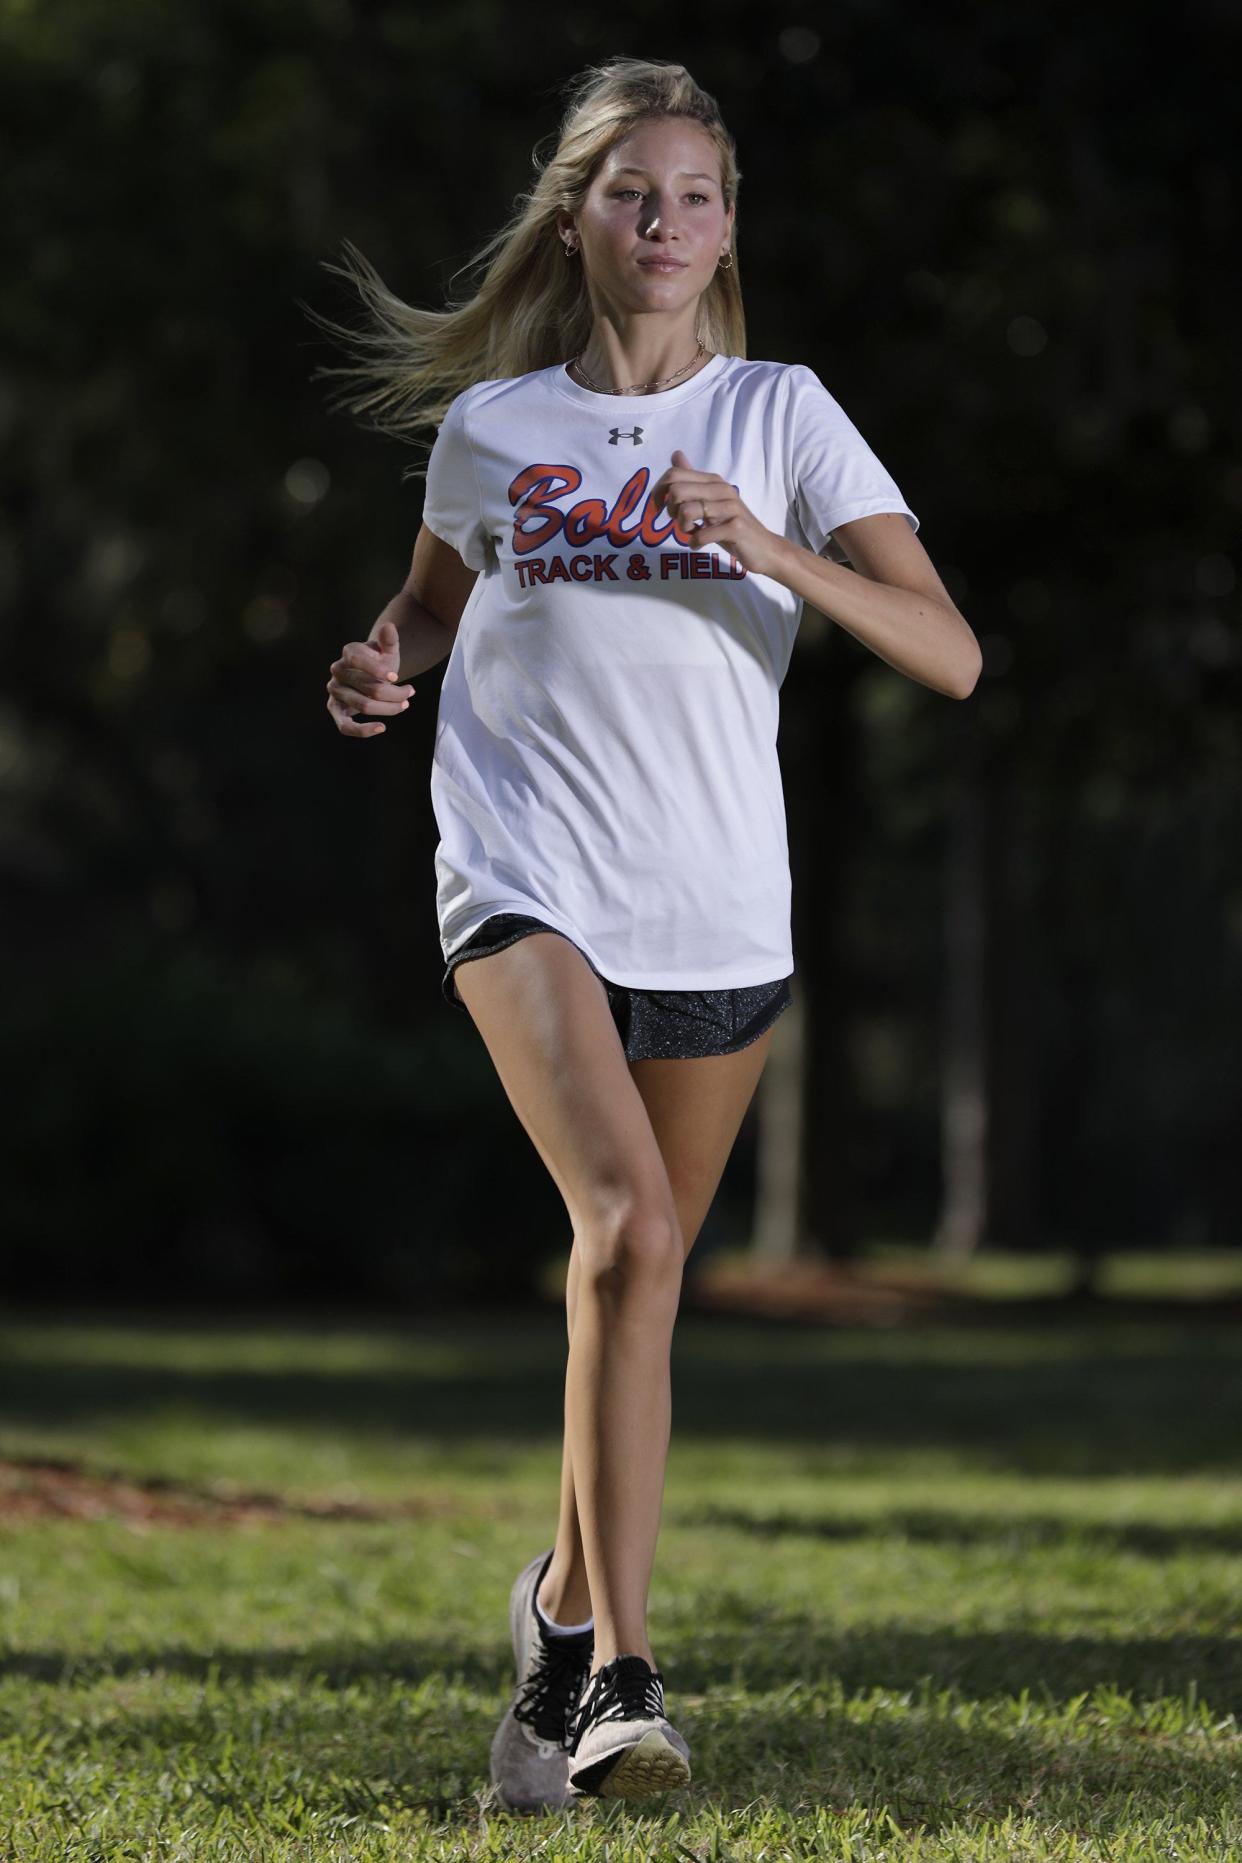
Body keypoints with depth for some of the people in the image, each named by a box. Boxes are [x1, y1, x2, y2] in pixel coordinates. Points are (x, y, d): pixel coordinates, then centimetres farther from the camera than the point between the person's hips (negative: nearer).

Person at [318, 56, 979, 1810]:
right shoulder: (491, 428, 6)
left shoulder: (784, 416, 2)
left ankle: (569, 1597, 37)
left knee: (641, 1265, 11)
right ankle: (620, 1669, -25)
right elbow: (438, 598, 25)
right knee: (628, 1222, -22)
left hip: (719, 919, 2)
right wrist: (388, 663, 2)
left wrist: (773, 550, -23)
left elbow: (948, 650, -8)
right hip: (526, 887, -2)